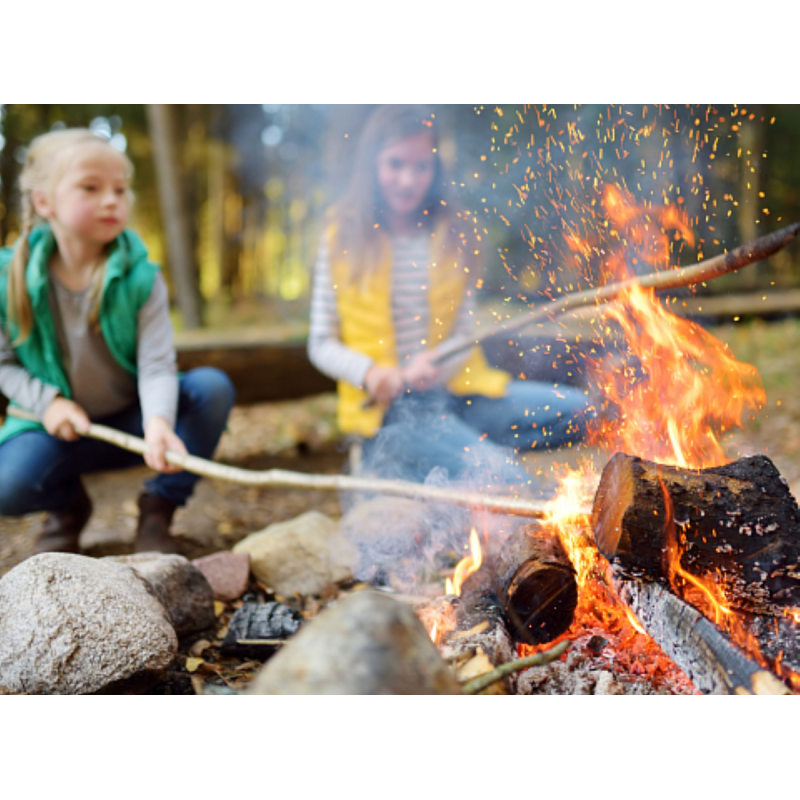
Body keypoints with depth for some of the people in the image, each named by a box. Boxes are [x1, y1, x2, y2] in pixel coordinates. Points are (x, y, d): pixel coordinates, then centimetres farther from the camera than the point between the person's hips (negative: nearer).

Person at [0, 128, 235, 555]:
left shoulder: (141, 278, -13)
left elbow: (156, 365, -21)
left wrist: (158, 423, -41)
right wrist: (47, 402, -18)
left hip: (132, 421, 1)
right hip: (60, 425, -1)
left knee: (212, 387, -25)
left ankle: (158, 508, -3)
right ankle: (68, 504, 12)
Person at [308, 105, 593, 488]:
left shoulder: (450, 234, 8)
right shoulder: (343, 239, 0)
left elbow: (466, 334, 7)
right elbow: (321, 344, 2)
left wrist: (436, 364, -15)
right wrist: (369, 372, -17)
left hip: (454, 390, 5)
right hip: (388, 407, -5)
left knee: (576, 411, -13)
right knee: (505, 480, -27)